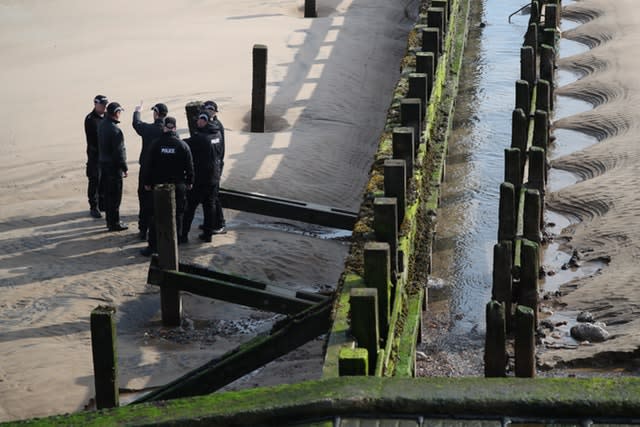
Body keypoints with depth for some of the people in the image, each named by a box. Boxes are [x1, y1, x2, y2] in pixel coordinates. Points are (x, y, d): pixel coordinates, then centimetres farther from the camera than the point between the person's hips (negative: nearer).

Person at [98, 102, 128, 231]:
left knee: (108, 194, 16)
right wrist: (125, 168, -13)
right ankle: (114, 223, 5)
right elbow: (119, 152, -21)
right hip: (114, 167, -9)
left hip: (103, 163, 9)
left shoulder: (102, 125, 4)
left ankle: (110, 220, 25)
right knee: (115, 196, 0)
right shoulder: (115, 130, -23)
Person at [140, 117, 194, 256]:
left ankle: (153, 245, 3)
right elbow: (189, 166, 0)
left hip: (159, 186, 0)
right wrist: (189, 182, 13)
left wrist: (147, 182, 8)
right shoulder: (182, 145, -5)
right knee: (176, 215, 9)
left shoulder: (156, 144, -7)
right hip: (178, 186, 0)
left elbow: (147, 165, -3)